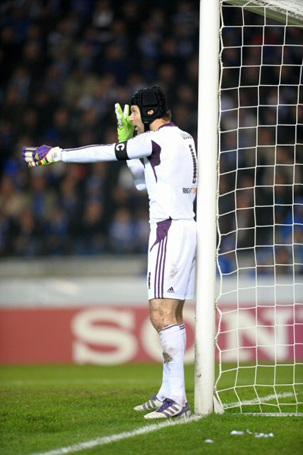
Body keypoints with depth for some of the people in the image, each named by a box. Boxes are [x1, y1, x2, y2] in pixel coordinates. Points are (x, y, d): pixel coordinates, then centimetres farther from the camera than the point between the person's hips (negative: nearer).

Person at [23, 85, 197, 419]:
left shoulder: (158, 138, -11)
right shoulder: (183, 138, 19)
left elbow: (104, 153, -12)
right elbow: (142, 182, 28)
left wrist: (55, 154, -3)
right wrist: (127, 139, 22)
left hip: (170, 229, -10)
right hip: (184, 227, 10)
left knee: (162, 314, -14)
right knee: (170, 314, 12)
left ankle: (177, 399, -20)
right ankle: (168, 392, 15)